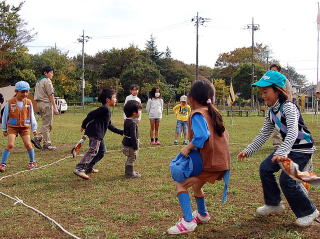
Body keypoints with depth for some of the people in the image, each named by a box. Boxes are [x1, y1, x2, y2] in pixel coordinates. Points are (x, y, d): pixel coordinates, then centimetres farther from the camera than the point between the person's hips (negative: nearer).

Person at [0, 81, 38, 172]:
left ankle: (32, 161, 17)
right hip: (12, 127, -2)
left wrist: (34, 129, 10)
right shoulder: (10, 102, -7)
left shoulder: (28, 102, 0)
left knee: (28, 144, -4)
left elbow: (32, 116, 8)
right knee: (10, 145, -12)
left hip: (25, 127, 2)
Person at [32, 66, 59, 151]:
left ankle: (37, 138, 5)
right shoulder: (47, 81, -10)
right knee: (47, 125, -4)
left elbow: (37, 94, 18)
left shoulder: (38, 81, 19)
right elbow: (51, 95, -15)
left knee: (46, 124, 16)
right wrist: (55, 107, -16)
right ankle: (47, 144, -1)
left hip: (39, 103, 9)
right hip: (46, 103, -9)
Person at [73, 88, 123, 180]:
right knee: (93, 150, -19)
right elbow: (90, 115, -17)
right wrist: (84, 126, -10)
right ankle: (79, 169, -26)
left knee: (101, 152, 17)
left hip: (99, 135, 11)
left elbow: (109, 126, 26)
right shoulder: (104, 109, -12)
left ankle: (89, 168, 22)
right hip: (95, 133, -11)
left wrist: (121, 132, 26)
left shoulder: (108, 111, 20)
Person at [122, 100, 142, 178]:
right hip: (131, 145, -10)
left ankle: (128, 172, 32)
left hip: (126, 142, 10)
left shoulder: (127, 121, 8)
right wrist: (135, 146, -20)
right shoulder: (132, 123, -24)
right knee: (131, 159, 1)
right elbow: (133, 136, -25)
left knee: (130, 159, 21)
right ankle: (130, 173, 9)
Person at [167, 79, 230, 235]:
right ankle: (202, 215, 49)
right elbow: (224, 135, 14)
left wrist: (188, 147, -20)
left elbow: (202, 135, -31)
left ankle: (188, 222, -10)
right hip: (222, 161, 9)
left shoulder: (197, 114, -13)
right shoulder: (214, 112, 12)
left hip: (210, 164, -9)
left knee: (181, 184, -5)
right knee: (196, 184, 30)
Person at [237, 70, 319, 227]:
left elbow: (293, 132, -39)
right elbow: (264, 134, 10)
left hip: (302, 148, -9)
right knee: (265, 168, 5)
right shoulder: (271, 112, 3)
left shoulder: (288, 107, -24)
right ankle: (274, 204, 22)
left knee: (286, 179, -17)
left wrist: (282, 152, -53)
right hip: (288, 147, 9)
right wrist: (248, 151, 3)